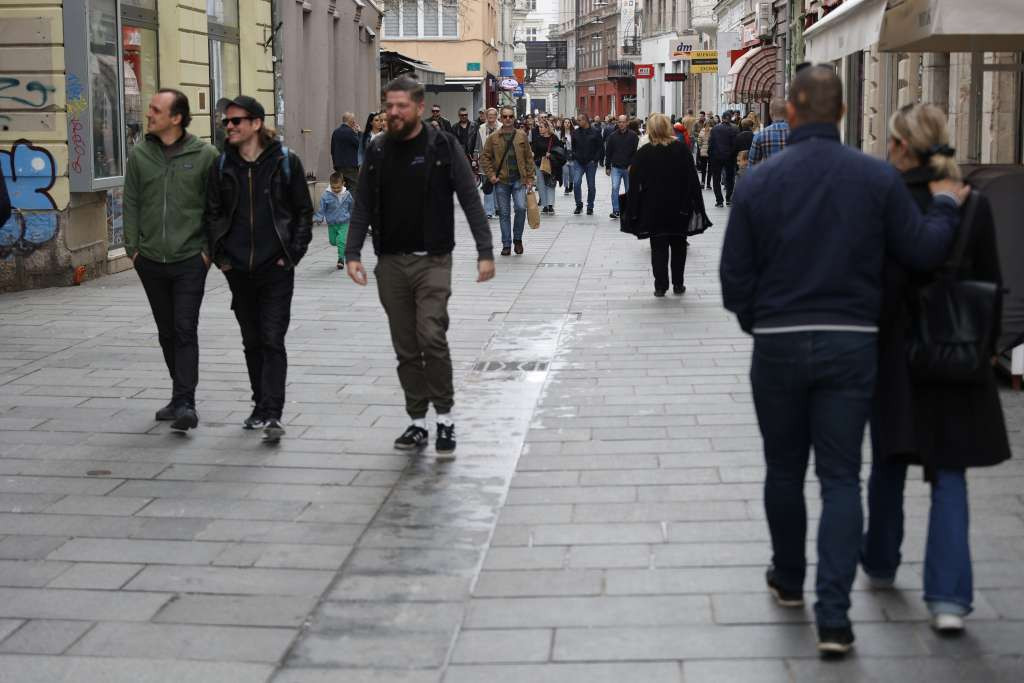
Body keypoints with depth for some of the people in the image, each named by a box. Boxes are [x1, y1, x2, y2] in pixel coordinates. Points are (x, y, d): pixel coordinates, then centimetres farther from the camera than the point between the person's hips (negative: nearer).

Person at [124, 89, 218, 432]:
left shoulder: (204, 155, -5)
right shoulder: (140, 154, 4)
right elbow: (131, 203, 9)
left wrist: (209, 248, -7)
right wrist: (133, 246, 2)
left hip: (189, 259, -4)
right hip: (151, 261, 4)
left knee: (185, 331, -9)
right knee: (167, 333, 12)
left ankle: (185, 403, -10)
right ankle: (181, 396, 24)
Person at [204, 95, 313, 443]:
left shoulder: (285, 162, -4)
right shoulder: (223, 165, 5)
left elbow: (303, 212, 1)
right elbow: (212, 214, 12)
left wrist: (292, 254, -5)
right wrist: (220, 256, 4)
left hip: (275, 268, -4)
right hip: (238, 270, 4)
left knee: (272, 340, -9)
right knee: (252, 341, 12)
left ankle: (272, 415, -11)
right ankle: (261, 406, 25)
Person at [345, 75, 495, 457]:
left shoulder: (442, 146, -4)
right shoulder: (378, 151, 7)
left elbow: (470, 200, -6)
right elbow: (364, 207, 9)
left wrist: (485, 252, -12)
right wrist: (353, 253, -2)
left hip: (432, 260, -4)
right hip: (390, 263, 4)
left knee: (432, 337, -15)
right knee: (406, 349, 8)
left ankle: (444, 417, 0)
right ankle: (418, 422, 18)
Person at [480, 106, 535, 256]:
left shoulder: (521, 136, 5)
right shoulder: (493, 138, 2)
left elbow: (529, 158, 7)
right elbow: (484, 157, 5)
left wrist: (530, 178, 2)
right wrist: (491, 175, -5)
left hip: (519, 180, 0)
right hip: (501, 181, 0)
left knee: (521, 208, -14)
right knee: (504, 213, 4)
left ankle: (517, 238, 8)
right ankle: (506, 244, 14)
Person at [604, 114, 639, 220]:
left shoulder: (633, 136, -3)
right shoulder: (612, 136, 2)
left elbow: (636, 152, -4)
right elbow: (608, 153, 7)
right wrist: (607, 167, 6)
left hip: (628, 168, 0)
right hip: (616, 167, 1)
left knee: (629, 190, 8)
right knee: (614, 188, -13)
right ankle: (615, 211, -12)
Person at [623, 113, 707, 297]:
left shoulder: (643, 153, -6)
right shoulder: (682, 149, -5)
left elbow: (635, 184, -5)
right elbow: (692, 179, -5)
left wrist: (633, 211, 0)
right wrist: (697, 205, -1)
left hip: (653, 208, -1)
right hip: (679, 208, 1)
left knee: (658, 247, 6)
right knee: (678, 245, 14)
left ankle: (661, 285, 3)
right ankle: (678, 284, 17)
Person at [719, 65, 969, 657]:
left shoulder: (759, 181, -5)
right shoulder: (879, 177, -7)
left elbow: (735, 276, -3)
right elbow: (923, 251, -5)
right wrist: (946, 205, 14)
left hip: (778, 345, 1)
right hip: (850, 344, 0)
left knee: (785, 468, 17)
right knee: (841, 477, 3)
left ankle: (789, 580, 34)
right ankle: (833, 614, -5)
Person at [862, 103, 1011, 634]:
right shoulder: (974, 203, 0)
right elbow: (991, 283, 5)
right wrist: (987, 346, 15)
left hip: (897, 349, -2)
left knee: (889, 461, 16)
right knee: (949, 472, 6)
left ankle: (880, 564, 34)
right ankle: (949, 596, -2)